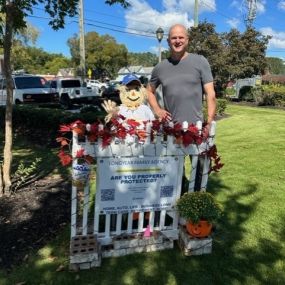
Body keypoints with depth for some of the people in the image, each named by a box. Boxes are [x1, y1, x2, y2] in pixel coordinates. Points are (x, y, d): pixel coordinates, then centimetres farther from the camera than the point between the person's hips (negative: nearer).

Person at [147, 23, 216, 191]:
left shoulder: (200, 62, 0)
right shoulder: (160, 67, 8)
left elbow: (210, 94, -3)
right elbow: (150, 91, 21)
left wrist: (209, 123, -10)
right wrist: (157, 110, 4)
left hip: (196, 127, -2)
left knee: (199, 168, 6)